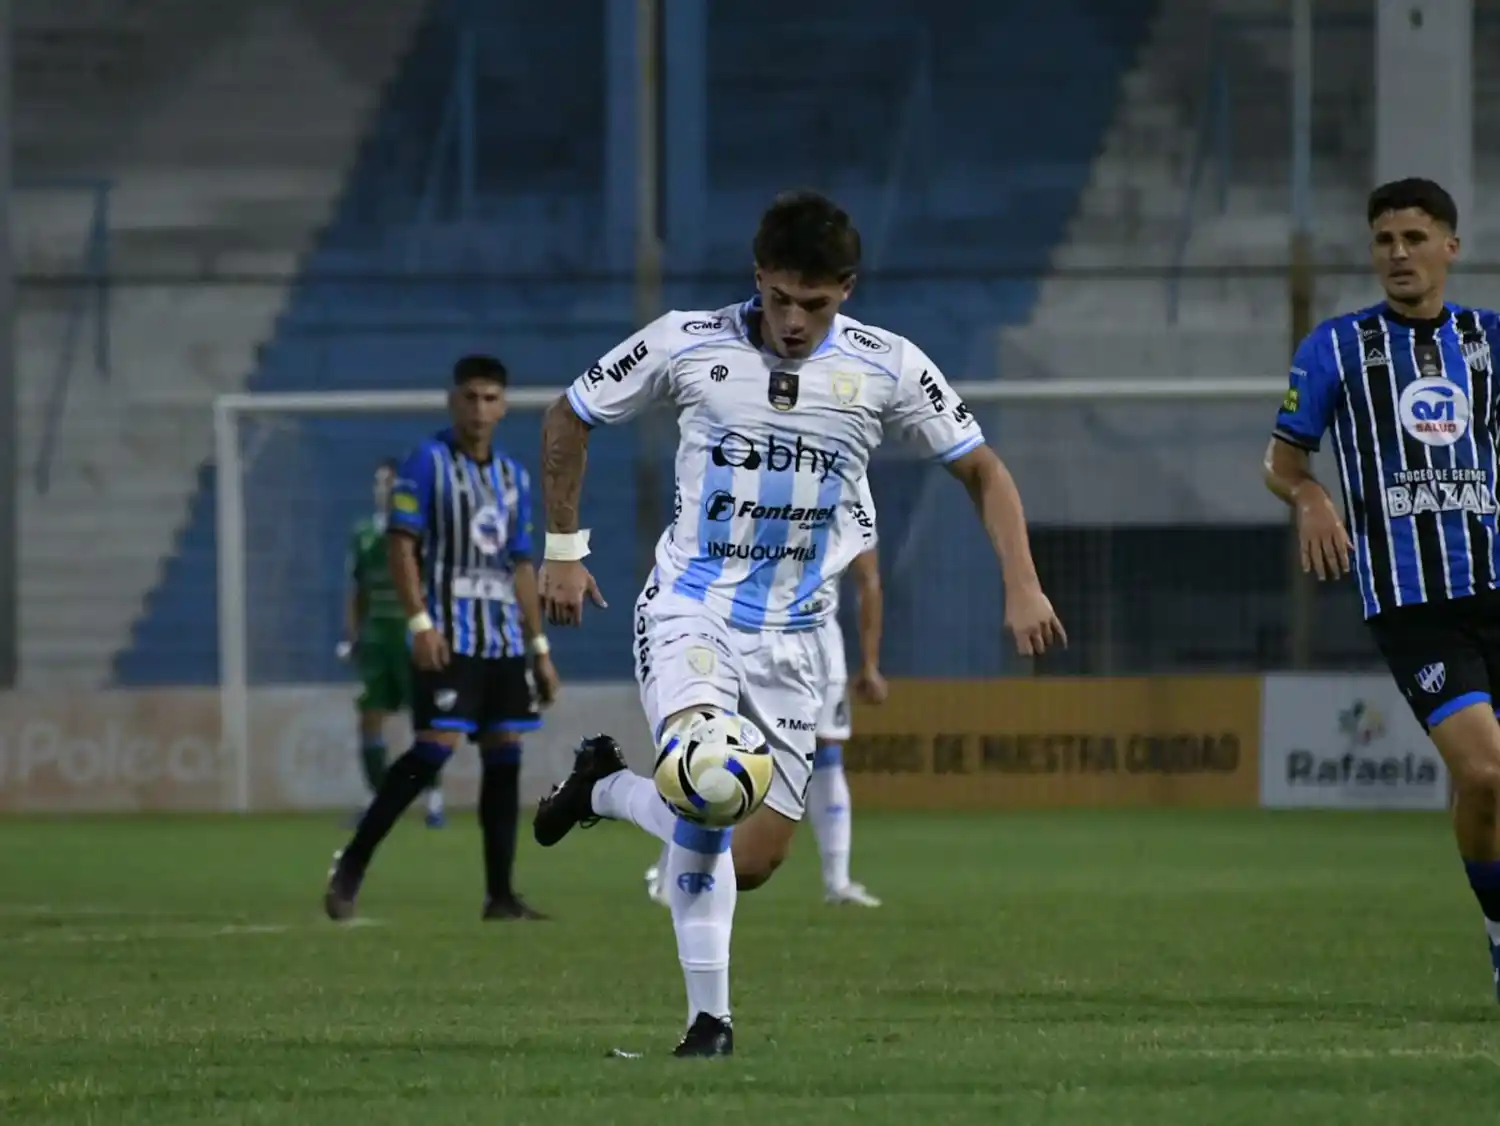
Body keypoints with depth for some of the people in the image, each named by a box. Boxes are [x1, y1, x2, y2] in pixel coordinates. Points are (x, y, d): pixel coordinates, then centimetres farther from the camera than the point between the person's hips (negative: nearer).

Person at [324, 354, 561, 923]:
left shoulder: (514, 478, 16)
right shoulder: (428, 463, -4)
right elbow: (401, 545, -9)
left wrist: (539, 648, 17)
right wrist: (420, 623, -19)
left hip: (504, 640, 6)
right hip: (448, 636, -6)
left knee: (504, 757, 3)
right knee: (435, 748, -15)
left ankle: (500, 894, 6)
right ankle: (351, 865, -7)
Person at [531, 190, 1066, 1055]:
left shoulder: (887, 368, -5)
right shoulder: (689, 344, -8)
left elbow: (982, 470, 4)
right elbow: (570, 418, 7)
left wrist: (1022, 587, -8)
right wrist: (564, 548, 5)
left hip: (791, 634, 3)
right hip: (691, 608, -3)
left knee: (750, 862, 2)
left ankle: (604, 787, 29)